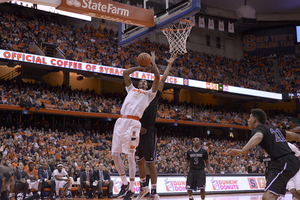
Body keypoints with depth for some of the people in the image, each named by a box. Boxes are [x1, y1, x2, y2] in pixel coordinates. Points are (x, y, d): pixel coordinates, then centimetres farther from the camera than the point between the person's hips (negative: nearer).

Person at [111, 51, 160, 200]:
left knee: (130, 156, -8)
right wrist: (140, 67, 33)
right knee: (114, 154, 3)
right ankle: (124, 183, 17)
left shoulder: (149, 93, 18)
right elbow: (125, 73, 29)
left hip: (133, 123, -5)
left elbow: (157, 77, 8)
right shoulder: (131, 89, 29)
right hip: (120, 121, 5)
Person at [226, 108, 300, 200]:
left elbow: (258, 137, -27)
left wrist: (242, 151, -42)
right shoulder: (273, 129, 25)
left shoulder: (258, 128, -2)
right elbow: (292, 135, 34)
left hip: (283, 163, -9)